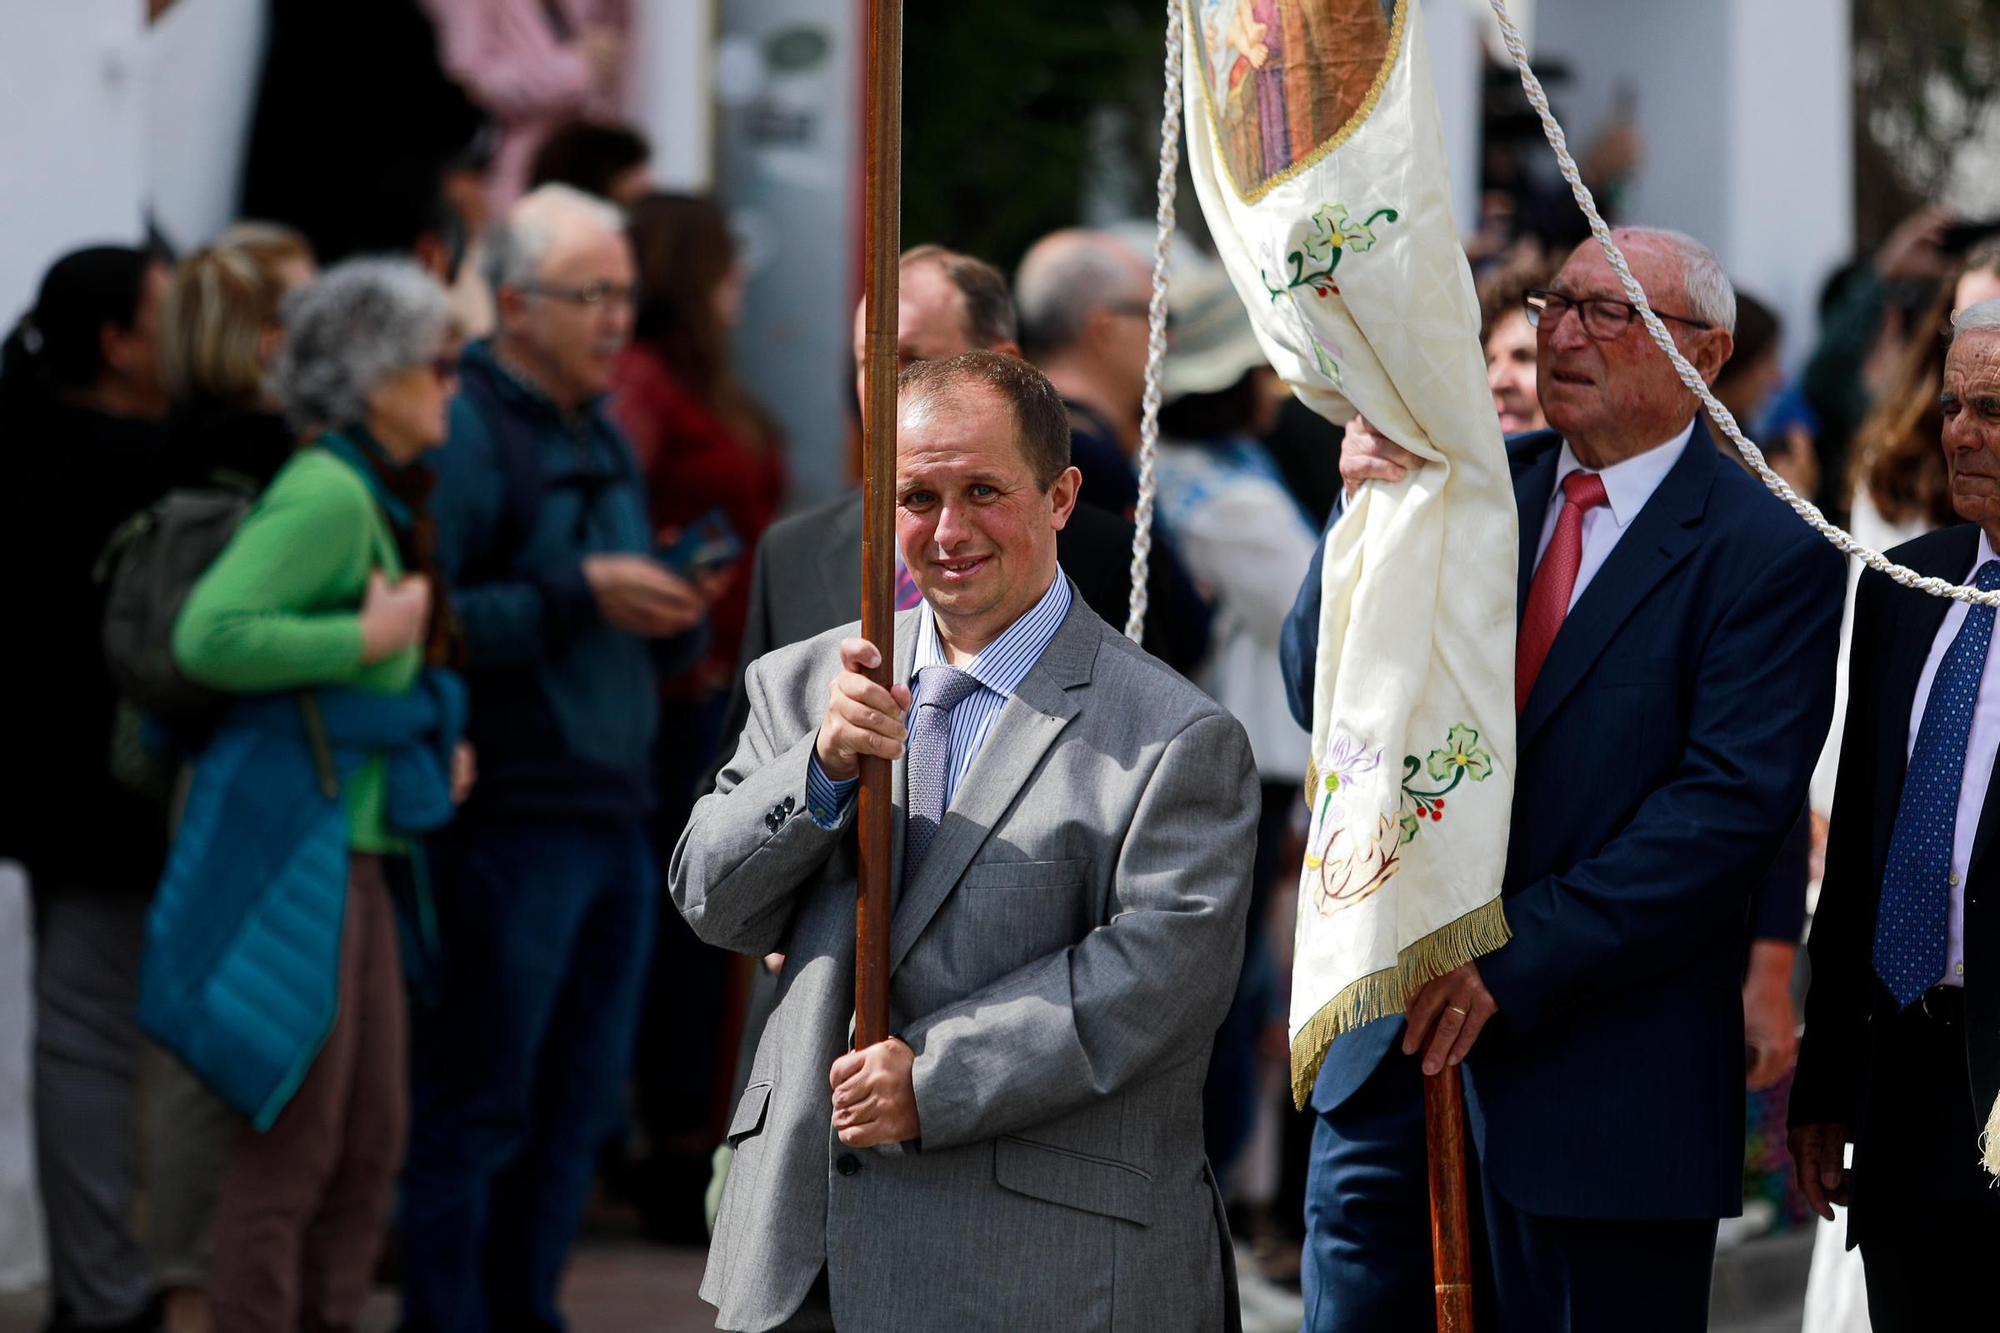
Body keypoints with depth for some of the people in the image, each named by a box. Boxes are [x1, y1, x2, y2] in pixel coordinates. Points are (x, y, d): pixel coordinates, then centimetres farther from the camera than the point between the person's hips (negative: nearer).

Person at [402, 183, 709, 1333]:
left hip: (614, 813, 8)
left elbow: (658, 646, 25)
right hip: (511, 817, -8)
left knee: (580, 1102, 11)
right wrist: (577, 595, -20)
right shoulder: (465, 430, -9)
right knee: (477, 1104, -4)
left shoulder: (606, 438, 18)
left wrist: (676, 620, 3)